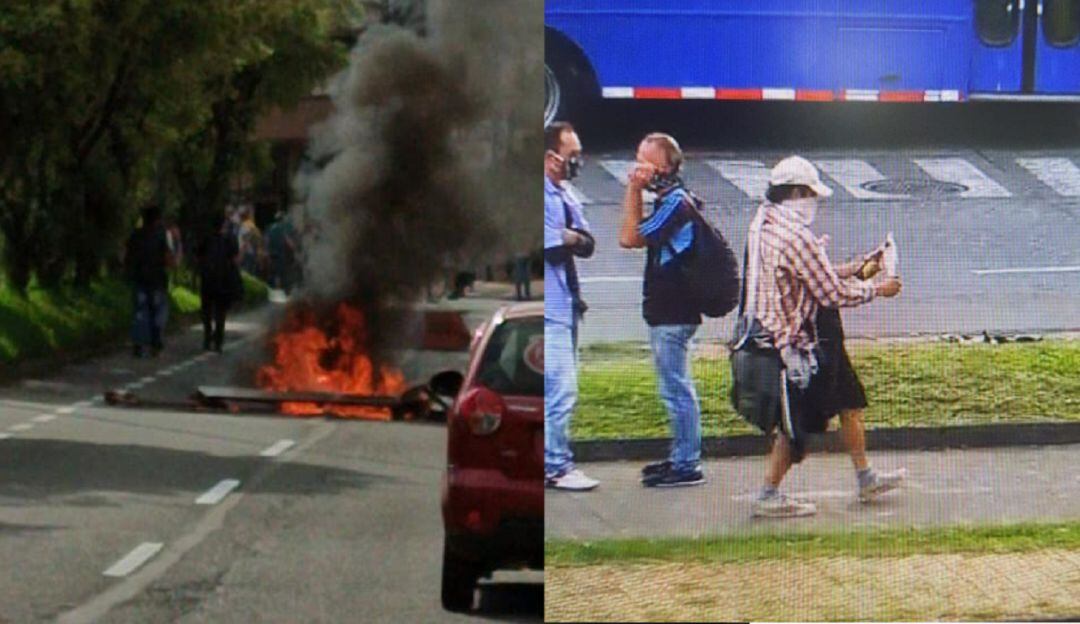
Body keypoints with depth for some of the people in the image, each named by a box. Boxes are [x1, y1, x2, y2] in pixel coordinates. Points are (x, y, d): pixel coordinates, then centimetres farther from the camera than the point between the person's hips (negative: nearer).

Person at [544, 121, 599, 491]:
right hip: (549, 308, -10)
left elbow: (587, 246, 7)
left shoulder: (565, 198, 16)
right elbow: (553, 246, -21)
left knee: (559, 389, 13)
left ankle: (553, 462, 19)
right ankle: (557, 467, -7)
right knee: (561, 389, -11)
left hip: (566, 305, 10)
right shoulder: (540, 197, -13)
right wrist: (573, 239, -4)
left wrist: (571, 238, -11)